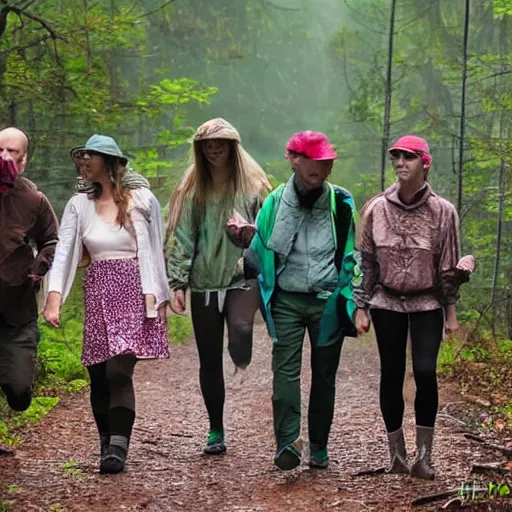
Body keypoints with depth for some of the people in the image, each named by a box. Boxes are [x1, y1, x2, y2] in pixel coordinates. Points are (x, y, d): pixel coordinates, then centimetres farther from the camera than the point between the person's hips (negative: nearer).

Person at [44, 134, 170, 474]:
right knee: (99, 378, 5)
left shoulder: (143, 200, 3)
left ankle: (117, 449, -18)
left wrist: (159, 298, 4)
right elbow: (64, 252, -1)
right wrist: (54, 298, -14)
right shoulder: (79, 206, 8)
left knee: (119, 372, -16)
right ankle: (108, 444, 17)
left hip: (133, 293, -3)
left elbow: (155, 251, 7)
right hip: (98, 296, 3)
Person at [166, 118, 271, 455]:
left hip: (243, 279, -3)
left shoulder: (253, 186, 4)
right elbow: (181, 239, 7)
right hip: (204, 284, 3)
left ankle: (242, 359, 0)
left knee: (240, 330, -35)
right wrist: (177, 283, -1)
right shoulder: (192, 191, 10)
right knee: (209, 361, 6)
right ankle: (216, 433, 17)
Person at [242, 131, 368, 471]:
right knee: (285, 371, -12)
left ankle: (319, 449, 17)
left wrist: (357, 305, 0)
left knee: (324, 375, 8)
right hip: (286, 300, 0)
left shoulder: (341, 204, 1)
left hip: (328, 302, 1)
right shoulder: (275, 203, 0)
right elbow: (259, 255, 9)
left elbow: (354, 258, 5)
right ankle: (288, 443, -18)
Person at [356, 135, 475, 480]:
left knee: (425, 372, -14)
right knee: (391, 376, 3)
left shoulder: (442, 211, -4)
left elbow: (448, 265, 1)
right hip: (387, 303, 1)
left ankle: (424, 454, -2)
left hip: (427, 304, -1)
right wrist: (361, 307, 3)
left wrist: (450, 311, 3)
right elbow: (366, 261, 4)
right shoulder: (377, 209, -2)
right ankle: (397, 453, 14)